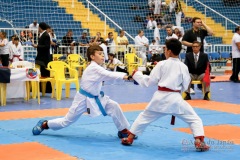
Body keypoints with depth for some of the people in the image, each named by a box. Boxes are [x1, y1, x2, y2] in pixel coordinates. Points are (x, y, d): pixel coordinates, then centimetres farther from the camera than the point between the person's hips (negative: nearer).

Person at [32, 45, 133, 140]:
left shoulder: (96, 68, 5)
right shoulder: (94, 68, -25)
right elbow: (108, 75, -37)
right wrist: (124, 76, -44)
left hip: (95, 98, 8)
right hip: (84, 100, -8)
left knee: (114, 106, -5)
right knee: (67, 121, 3)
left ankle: (123, 130, 7)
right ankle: (44, 124, 24)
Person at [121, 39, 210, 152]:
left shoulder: (161, 64, -3)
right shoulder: (183, 66, -1)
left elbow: (150, 81, 1)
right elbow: (185, 86, 6)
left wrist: (136, 75, 15)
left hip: (160, 98, 1)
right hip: (175, 99, -1)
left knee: (144, 117, 20)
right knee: (194, 119, 9)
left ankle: (129, 138, 27)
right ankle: (199, 142, -8)